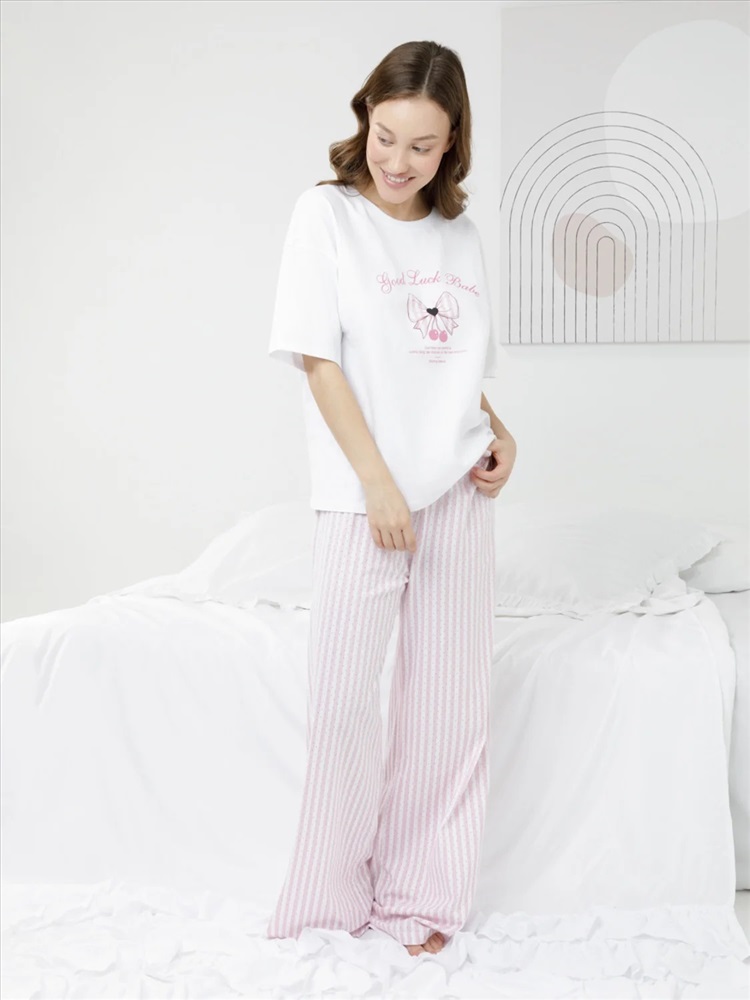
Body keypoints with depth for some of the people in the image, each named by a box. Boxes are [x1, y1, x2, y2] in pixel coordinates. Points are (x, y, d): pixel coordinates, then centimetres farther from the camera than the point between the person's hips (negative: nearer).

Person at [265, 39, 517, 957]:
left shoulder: (460, 235, 12)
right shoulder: (326, 213, -1)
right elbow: (319, 359, -7)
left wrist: (497, 431, 1)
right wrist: (379, 484, -14)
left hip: (459, 493, 4)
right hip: (363, 493, -4)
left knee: (446, 695, 6)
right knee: (343, 693, -2)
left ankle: (421, 896, 20)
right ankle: (333, 897, 17)